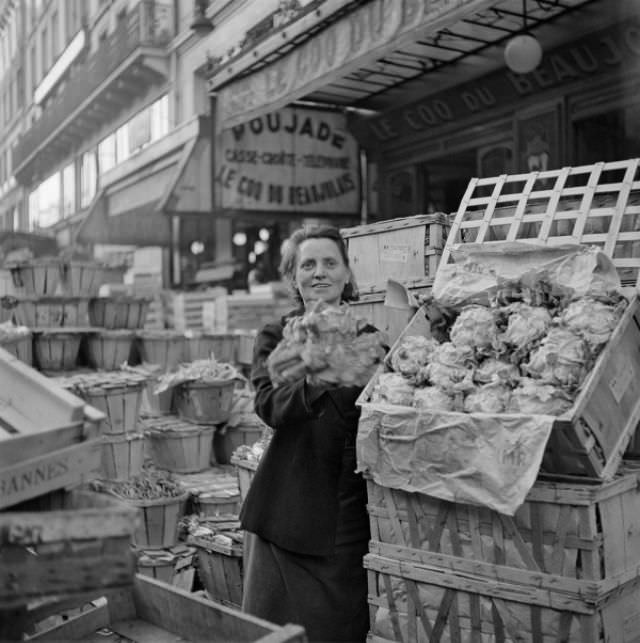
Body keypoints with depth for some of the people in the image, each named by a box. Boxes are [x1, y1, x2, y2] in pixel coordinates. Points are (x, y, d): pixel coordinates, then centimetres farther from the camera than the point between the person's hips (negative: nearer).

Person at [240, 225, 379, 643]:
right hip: (291, 510, -1)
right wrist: (315, 383, -33)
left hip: (353, 509, 1)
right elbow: (270, 405, -16)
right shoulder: (276, 337, 3)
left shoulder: (369, 338, 7)